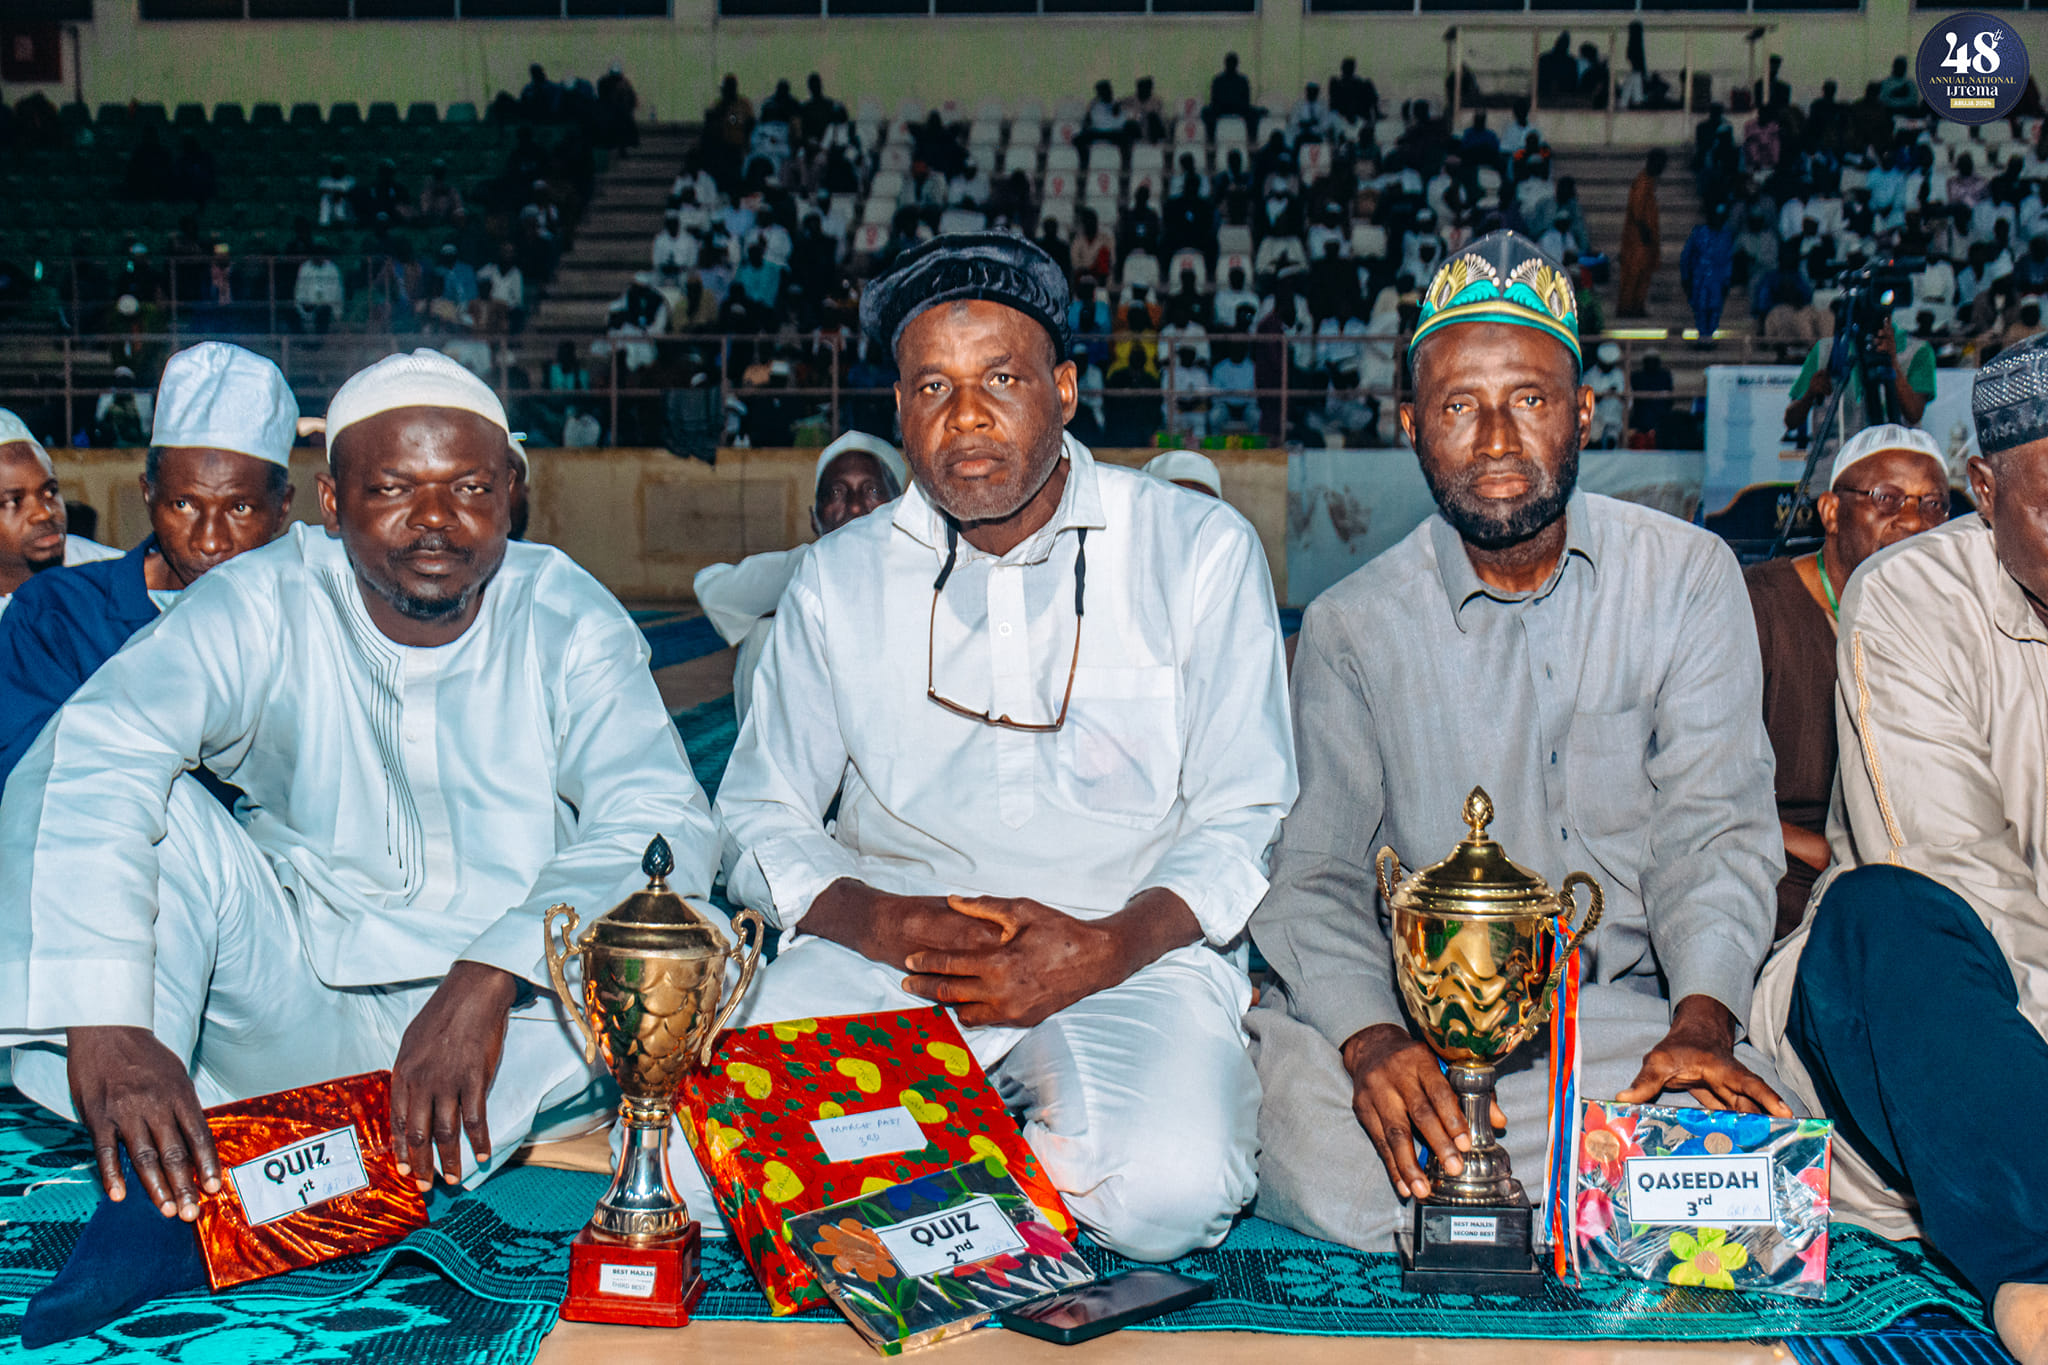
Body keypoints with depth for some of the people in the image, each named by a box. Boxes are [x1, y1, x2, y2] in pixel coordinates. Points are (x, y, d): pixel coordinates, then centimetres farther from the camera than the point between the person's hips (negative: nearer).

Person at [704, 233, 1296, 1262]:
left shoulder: (1200, 551, 4)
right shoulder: (839, 580, 12)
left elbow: (1247, 822, 2)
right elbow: (762, 819, 11)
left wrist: (1106, 947, -16)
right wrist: (883, 923, -11)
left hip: (1131, 956, -2)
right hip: (885, 956, 2)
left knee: (1167, 1194, -32)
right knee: (710, 1168, -25)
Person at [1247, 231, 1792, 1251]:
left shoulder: (1687, 577, 4)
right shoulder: (1350, 628, 2)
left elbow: (1713, 828, -1)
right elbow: (1316, 875, -3)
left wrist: (1701, 1022, -20)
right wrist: (1372, 1040, -24)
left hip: (1628, 1010, 2)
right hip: (1408, 1006, -2)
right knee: (1320, 1158, -32)